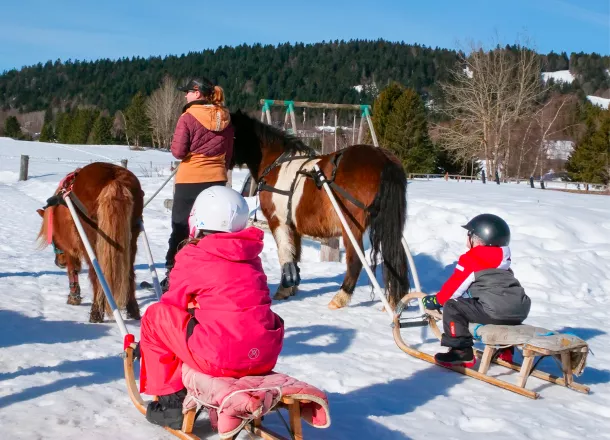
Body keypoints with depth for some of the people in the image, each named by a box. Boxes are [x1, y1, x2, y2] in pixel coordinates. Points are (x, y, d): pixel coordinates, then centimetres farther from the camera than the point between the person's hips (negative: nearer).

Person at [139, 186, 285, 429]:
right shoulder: (251, 256, 13)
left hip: (222, 359, -6)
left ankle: (171, 401, 16)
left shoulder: (193, 258, -2)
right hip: (266, 357, 6)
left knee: (155, 316, 12)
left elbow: (172, 305, 11)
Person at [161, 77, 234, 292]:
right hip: (218, 179, 5)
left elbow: (178, 151, -13)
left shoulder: (188, 117, -12)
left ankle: (172, 274, 12)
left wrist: (190, 152, 6)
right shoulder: (225, 119, 5)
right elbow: (228, 153, 9)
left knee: (181, 228, 7)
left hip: (189, 180, -5)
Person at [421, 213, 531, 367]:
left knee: (452, 308, -3)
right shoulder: (503, 262, 24)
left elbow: (455, 286, 4)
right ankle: (505, 350, 46)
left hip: (494, 311, -9)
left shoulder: (470, 259, 0)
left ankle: (461, 352, -5)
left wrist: (437, 300, 20)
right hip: (520, 311, 9)